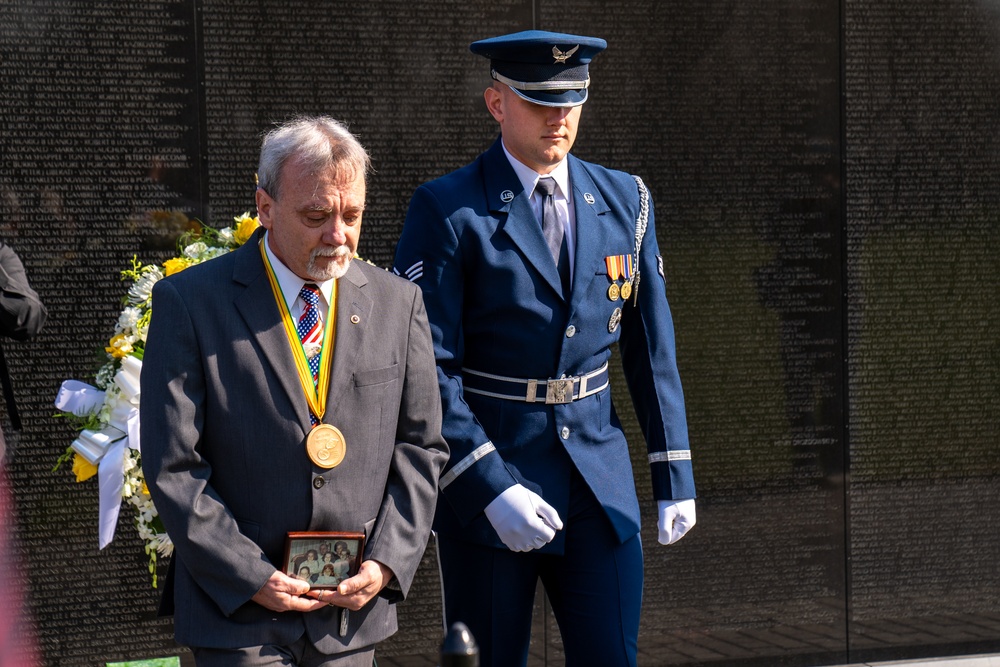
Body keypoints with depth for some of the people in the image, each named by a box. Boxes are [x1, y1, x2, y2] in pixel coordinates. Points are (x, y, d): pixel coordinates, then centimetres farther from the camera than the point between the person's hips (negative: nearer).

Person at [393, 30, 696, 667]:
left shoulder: (625, 200, 7)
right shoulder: (447, 211, -8)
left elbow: (653, 346, 11)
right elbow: (428, 368, -13)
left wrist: (675, 475, 8)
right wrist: (489, 487, -20)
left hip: (598, 476, 4)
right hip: (486, 480, -3)